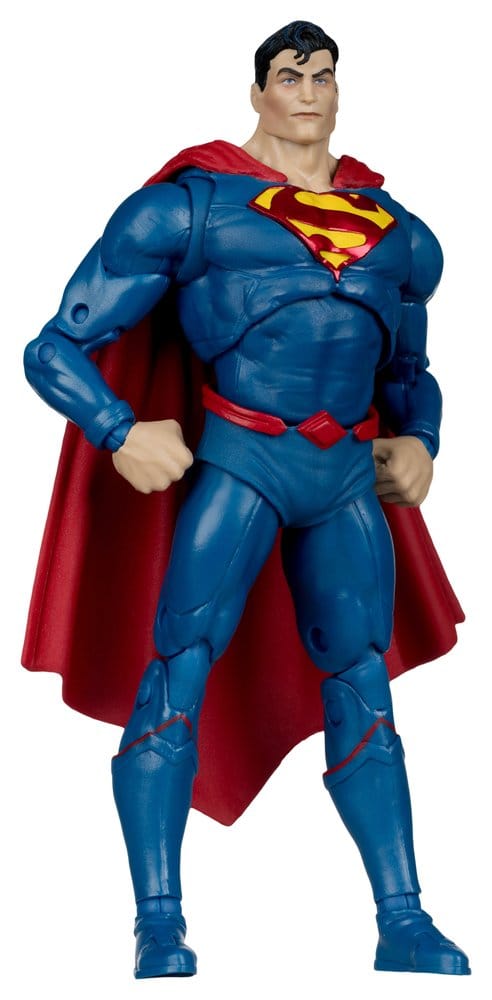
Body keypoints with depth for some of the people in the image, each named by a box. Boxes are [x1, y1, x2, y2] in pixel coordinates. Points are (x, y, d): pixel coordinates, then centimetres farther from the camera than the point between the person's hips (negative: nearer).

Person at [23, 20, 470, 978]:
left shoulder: (394, 229, 16)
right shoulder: (193, 201, 1)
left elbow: (408, 368, 31)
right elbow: (55, 349, -1)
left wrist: (418, 439, 10)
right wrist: (122, 435, -16)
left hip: (348, 473, 5)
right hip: (240, 461, -4)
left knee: (362, 685, 5)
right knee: (180, 665, -13)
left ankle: (401, 924, 9)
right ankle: (160, 929, -8)